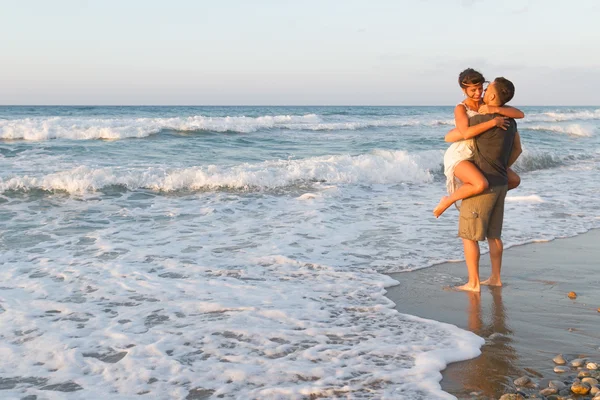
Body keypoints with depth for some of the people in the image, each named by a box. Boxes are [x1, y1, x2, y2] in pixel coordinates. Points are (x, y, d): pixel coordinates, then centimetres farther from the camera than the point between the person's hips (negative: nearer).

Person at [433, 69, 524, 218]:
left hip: (478, 157, 7)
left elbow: (520, 114, -8)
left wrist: (496, 109, -23)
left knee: (514, 180, 10)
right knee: (481, 185, -34)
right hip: (459, 156, -7)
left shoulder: (489, 105, 1)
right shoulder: (460, 108, -14)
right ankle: (447, 200, -9)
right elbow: (466, 133, -32)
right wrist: (493, 122, -29)